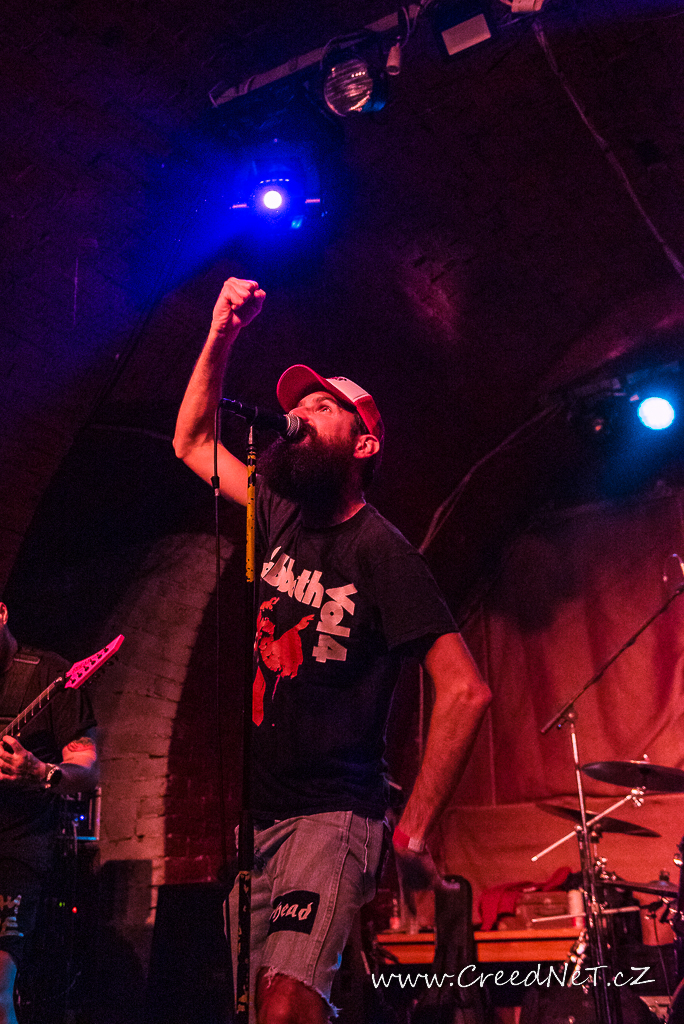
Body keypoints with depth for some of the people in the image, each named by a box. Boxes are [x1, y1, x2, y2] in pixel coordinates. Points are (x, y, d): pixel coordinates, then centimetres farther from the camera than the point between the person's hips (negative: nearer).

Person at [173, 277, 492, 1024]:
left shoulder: (378, 548, -12)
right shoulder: (284, 518, 9)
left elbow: (465, 691, -17)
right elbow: (192, 442, 19)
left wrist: (414, 829, -18)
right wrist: (222, 334, 8)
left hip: (330, 814, -6)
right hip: (253, 814, 7)